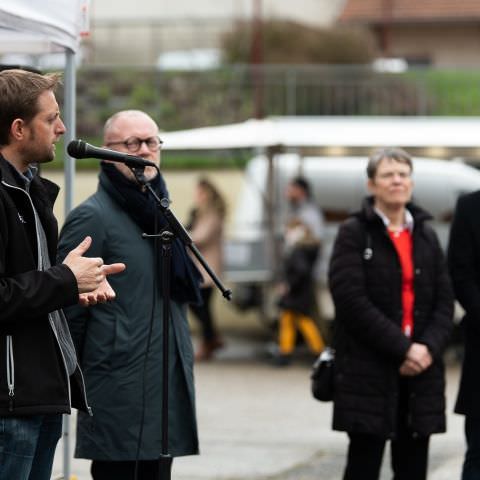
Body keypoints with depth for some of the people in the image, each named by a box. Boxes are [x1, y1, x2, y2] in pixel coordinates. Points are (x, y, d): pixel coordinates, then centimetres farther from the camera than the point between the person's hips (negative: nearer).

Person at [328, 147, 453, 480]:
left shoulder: (426, 236, 14)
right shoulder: (354, 234, -1)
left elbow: (445, 301, 9)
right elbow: (352, 300, -11)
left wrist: (429, 347, -10)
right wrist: (402, 348, -15)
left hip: (421, 367, 5)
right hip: (368, 370, -4)